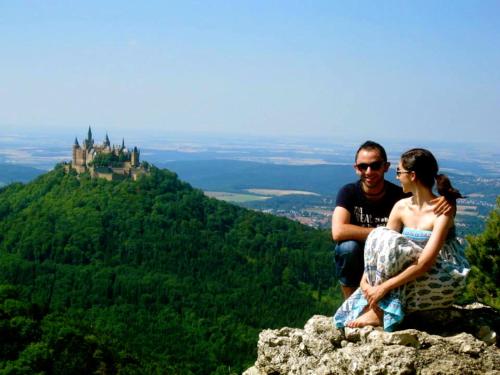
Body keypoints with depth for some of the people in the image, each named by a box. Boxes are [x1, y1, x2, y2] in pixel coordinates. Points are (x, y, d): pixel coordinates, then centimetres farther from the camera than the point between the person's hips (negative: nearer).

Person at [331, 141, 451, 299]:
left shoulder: (400, 196, -11)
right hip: (357, 265, 0)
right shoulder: (349, 193, -13)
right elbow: (338, 232, -30)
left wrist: (445, 207, -35)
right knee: (348, 247, -31)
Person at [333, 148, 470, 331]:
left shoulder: (442, 211, -17)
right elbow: (375, 248, -1)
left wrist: (385, 286, -29)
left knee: (388, 241, -26)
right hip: (415, 279, 6)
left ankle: (379, 312, -21)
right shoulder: (401, 207, 3)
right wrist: (364, 280, -18)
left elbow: (425, 262, -26)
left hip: (444, 281, -6)